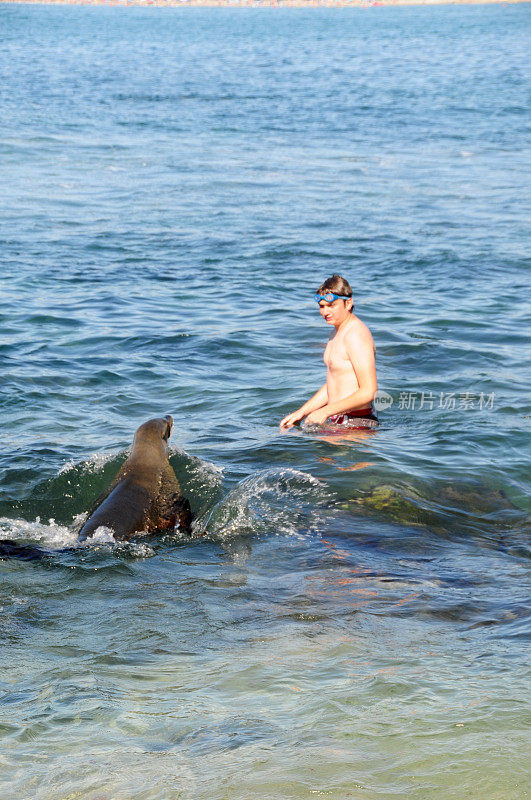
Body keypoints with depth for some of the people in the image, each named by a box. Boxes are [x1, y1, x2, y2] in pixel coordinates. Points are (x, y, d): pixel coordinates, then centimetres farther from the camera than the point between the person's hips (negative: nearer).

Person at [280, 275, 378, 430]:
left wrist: (325, 412, -19)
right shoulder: (338, 333, 16)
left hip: (357, 423, -9)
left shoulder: (357, 335, -16)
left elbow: (368, 392, -22)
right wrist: (300, 413, 15)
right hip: (338, 420, 9)